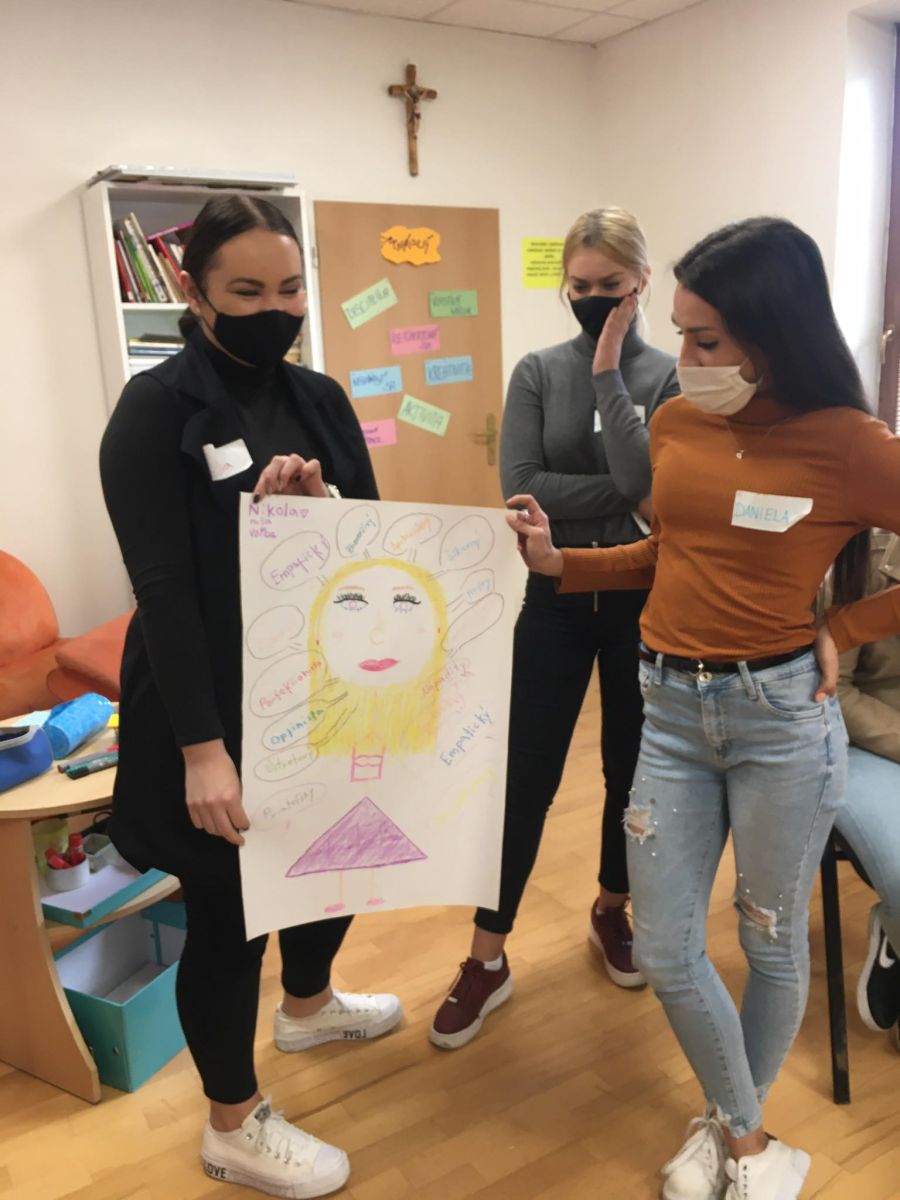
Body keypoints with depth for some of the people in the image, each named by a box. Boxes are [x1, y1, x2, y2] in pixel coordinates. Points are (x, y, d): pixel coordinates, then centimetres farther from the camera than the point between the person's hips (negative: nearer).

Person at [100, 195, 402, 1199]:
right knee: (228, 910, 7)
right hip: (214, 704, -7)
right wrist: (203, 747, -24)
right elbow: (162, 587, -20)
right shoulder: (157, 409, -14)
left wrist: (318, 501, -17)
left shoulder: (319, 399, 5)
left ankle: (309, 1005, 54)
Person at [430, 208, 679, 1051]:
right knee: (524, 779, 3)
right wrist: (625, 495, -16)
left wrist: (609, 372, -16)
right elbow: (521, 490, -13)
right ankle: (487, 959, 18)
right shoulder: (538, 372, -1)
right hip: (556, 599, 0)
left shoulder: (671, 377, -2)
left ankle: (611, 912, 40)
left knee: (632, 770, 15)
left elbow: (646, 476, -19)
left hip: (643, 601, 1)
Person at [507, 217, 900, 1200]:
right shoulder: (673, 423, 2)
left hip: (780, 714, -4)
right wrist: (558, 563, 2)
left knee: (771, 943, 16)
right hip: (669, 706, 5)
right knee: (664, 952, 9)